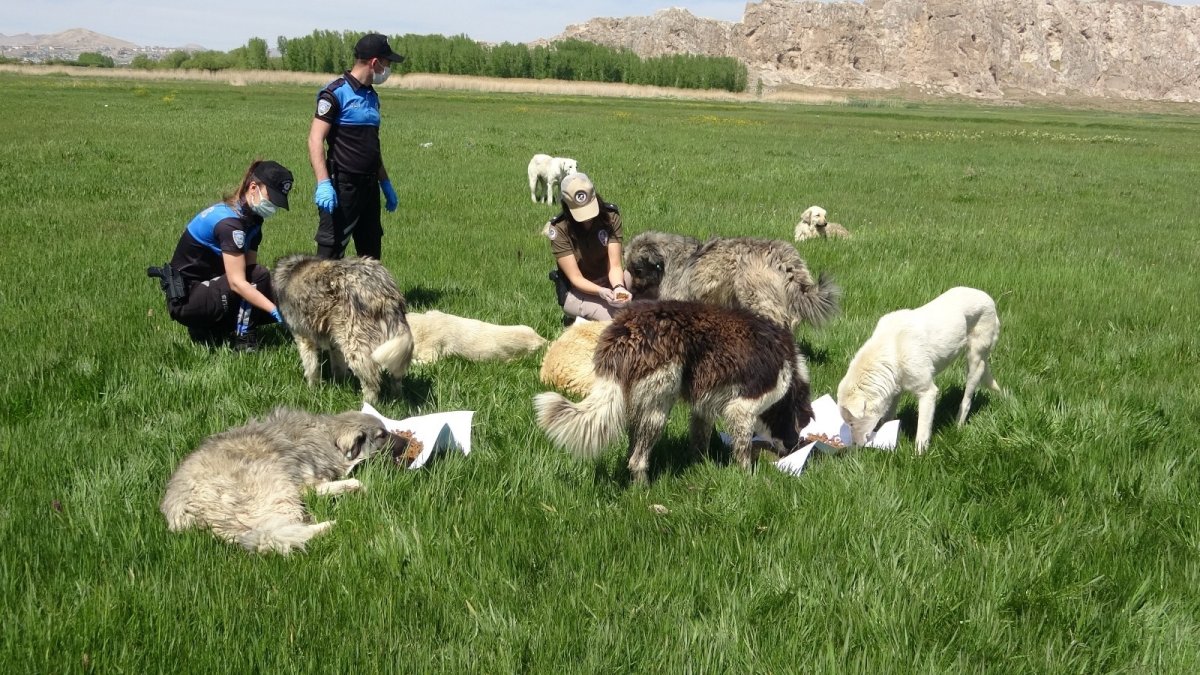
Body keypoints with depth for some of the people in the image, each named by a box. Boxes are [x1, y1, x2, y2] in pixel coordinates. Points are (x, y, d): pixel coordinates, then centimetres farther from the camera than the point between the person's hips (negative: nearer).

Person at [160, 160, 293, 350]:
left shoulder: (252, 217, 5)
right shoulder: (229, 222, -25)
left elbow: (248, 266, -3)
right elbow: (237, 282, -31)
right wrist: (276, 310, -37)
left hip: (208, 288, 10)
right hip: (185, 299, -10)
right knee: (258, 276, -24)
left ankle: (206, 329, 6)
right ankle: (242, 341, -14)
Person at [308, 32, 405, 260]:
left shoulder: (372, 96, 15)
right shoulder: (336, 93, -11)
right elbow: (315, 140, -16)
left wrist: (386, 184, 25)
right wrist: (323, 183, -25)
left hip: (369, 185, 8)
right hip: (342, 187, -8)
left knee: (371, 252, 14)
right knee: (331, 251, -6)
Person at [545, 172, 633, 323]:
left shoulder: (610, 216, -12)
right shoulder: (559, 229, -20)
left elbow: (614, 266, -16)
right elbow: (576, 278, -21)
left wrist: (618, 287, -38)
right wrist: (601, 292, -40)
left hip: (608, 282, 5)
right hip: (576, 291, -5)